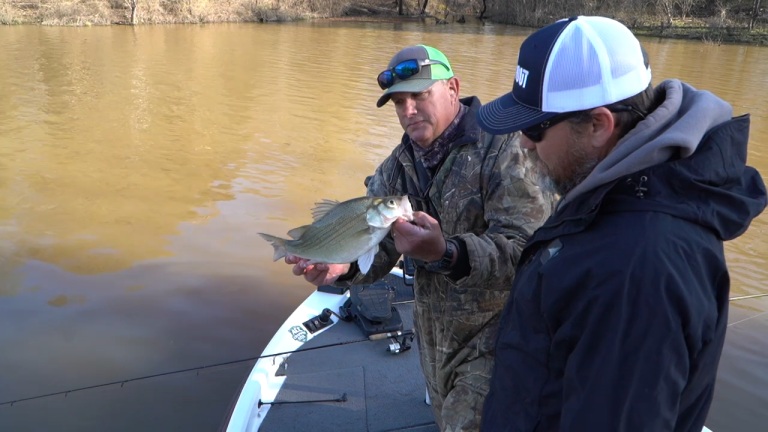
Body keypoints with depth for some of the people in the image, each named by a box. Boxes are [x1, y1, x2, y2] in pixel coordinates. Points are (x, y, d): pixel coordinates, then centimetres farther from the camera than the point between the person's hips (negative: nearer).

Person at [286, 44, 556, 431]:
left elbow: (525, 250, -30)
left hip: (498, 330, -6)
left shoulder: (503, 146, -20)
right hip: (435, 336, 7)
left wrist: (446, 253, -46)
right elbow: (375, 249, -4)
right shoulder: (397, 167, 2)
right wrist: (343, 265, -27)